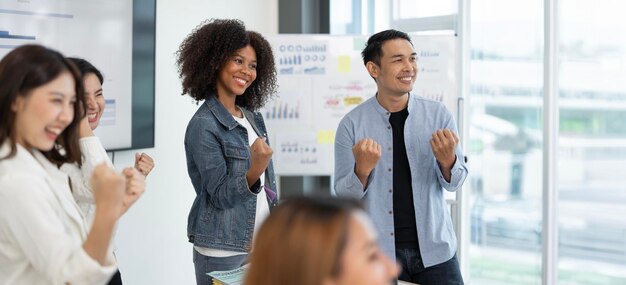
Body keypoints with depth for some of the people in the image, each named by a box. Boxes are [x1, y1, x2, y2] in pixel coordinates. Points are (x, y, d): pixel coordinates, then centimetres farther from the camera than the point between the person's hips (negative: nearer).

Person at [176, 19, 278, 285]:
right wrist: (253, 173, -32)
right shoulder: (203, 125, -13)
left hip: (262, 246, 7)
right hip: (223, 253, -7)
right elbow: (220, 196, -16)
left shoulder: (253, 117, 8)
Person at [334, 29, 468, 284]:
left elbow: (455, 182, 2)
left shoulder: (438, 115, -2)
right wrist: (362, 169, -21)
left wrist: (447, 160, -19)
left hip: (435, 251, 1)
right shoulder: (352, 124, -6)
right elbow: (342, 195, -3)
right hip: (378, 254, -1)